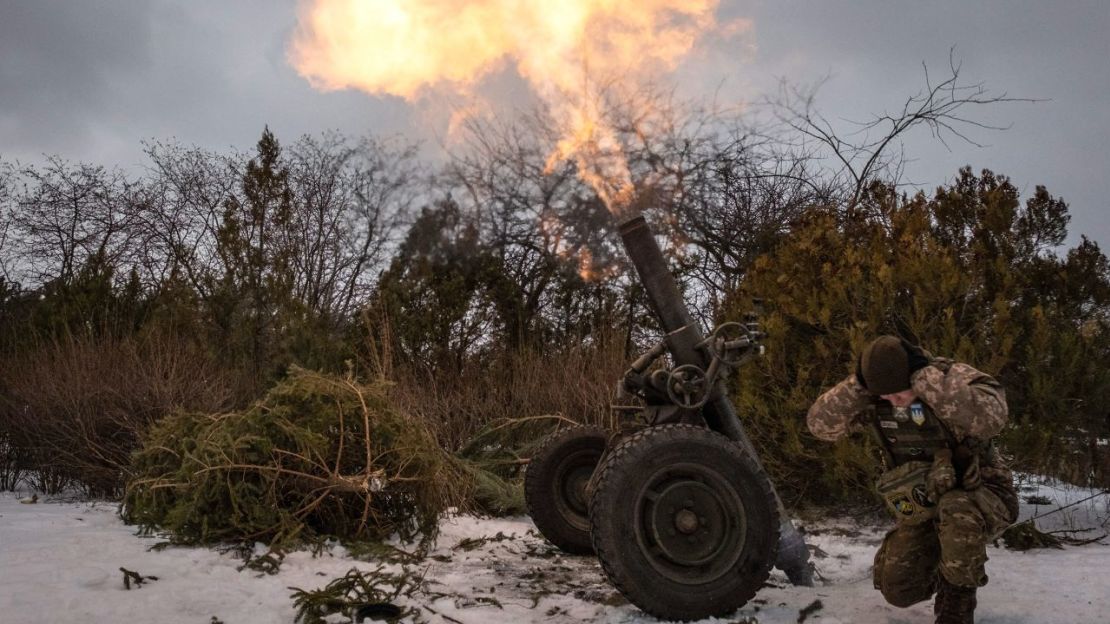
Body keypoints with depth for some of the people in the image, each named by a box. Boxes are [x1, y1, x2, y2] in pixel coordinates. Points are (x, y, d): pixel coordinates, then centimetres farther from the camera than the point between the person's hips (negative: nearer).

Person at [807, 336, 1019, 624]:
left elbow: (990, 418, -44)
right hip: (925, 506, 5)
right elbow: (821, 424, -17)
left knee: (956, 512, -40)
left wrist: (925, 375, -41)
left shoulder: (957, 378, -24)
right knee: (898, 590, -6)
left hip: (982, 495, -4)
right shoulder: (875, 396, -10)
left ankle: (958, 600, -12)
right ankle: (943, 572, 29)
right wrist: (857, 383, -29)